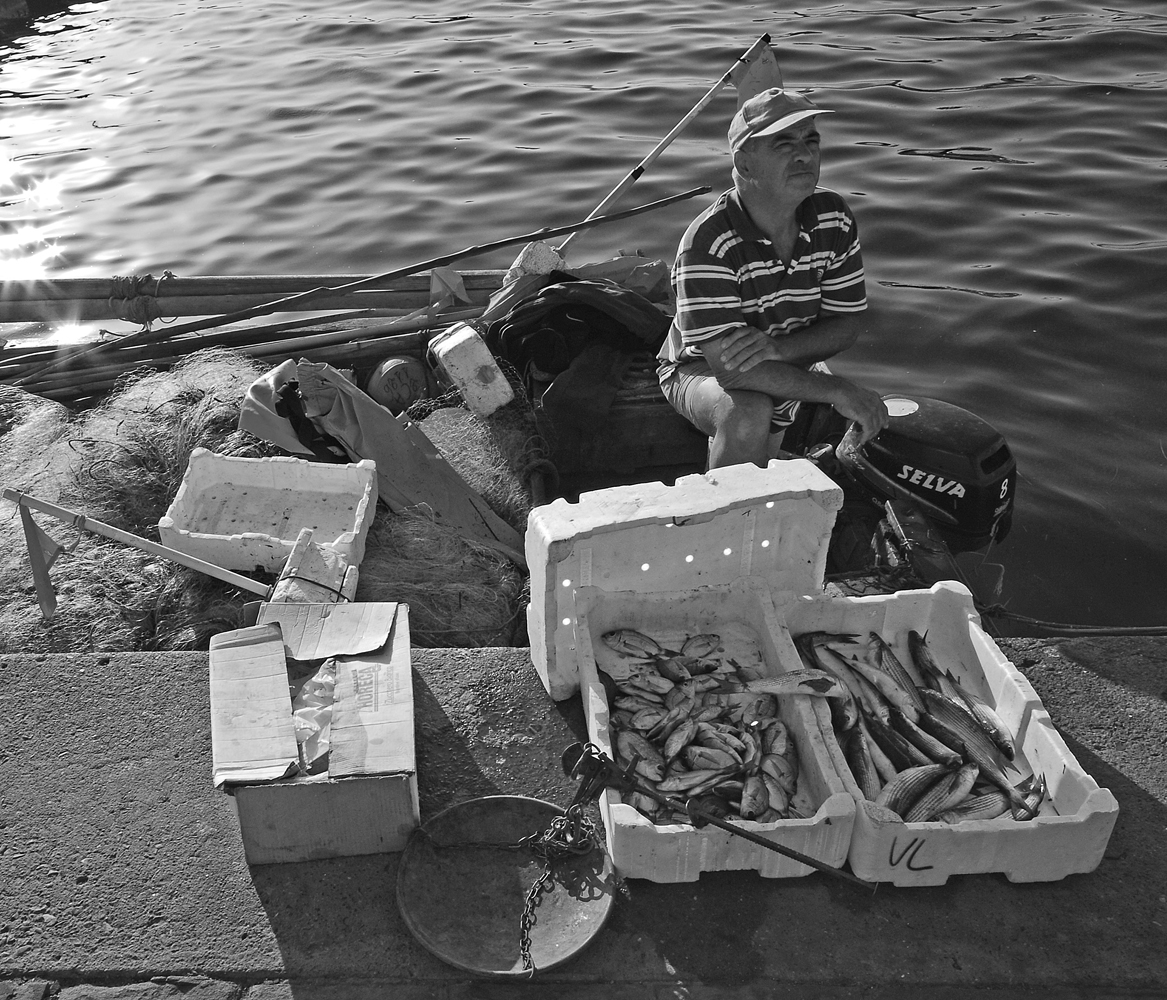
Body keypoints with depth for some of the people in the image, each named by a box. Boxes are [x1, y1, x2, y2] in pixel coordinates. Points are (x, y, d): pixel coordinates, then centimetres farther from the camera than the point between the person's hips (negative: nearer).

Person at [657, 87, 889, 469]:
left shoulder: (833, 217, -11)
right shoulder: (707, 242, -29)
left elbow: (847, 325, -7)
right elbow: (728, 365, -34)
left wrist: (776, 348, -29)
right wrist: (839, 391, -34)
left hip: (791, 367, 8)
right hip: (701, 371, -7)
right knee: (749, 414, -35)